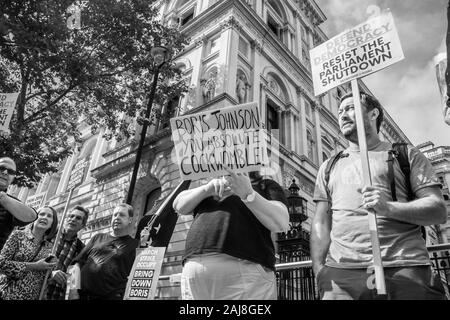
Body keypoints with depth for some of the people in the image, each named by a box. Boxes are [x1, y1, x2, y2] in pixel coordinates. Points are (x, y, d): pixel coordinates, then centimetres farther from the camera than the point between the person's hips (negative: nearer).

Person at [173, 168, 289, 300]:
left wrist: (248, 194, -17)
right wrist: (208, 188, -5)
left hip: (245, 268, -3)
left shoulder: (267, 186, 15)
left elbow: (281, 223, -2)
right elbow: (179, 205, 13)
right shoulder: (213, 188, 26)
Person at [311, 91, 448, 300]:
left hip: (404, 268, -1)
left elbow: (438, 210, 1)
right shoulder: (329, 166, 16)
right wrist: (319, 270, -2)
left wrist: (389, 208, -17)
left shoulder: (405, 154, 11)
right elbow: (321, 223, 11)